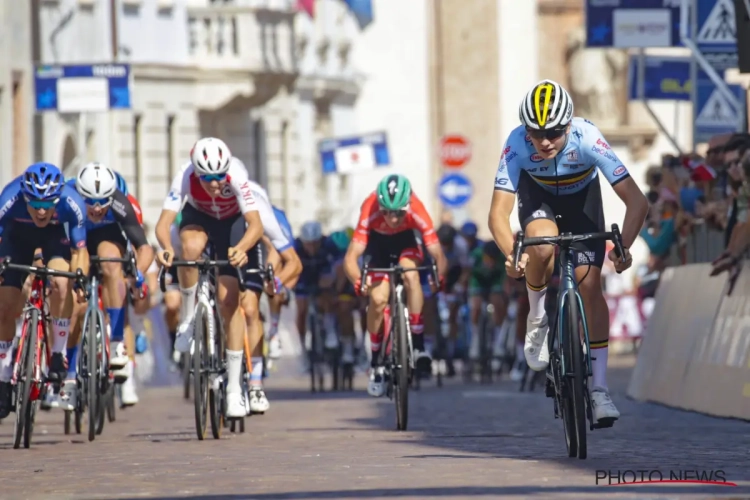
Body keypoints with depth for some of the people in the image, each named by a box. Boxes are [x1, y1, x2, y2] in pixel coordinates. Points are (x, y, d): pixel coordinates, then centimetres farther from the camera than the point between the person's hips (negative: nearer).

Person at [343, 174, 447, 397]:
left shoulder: (417, 211, -37)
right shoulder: (370, 212, -39)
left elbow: (437, 254, -36)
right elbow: (351, 257, -41)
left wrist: (439, 277, -56)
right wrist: (358, 282, -60)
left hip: (405, 239, 0)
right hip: (377, 241, 0)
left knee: (411, 276, -29)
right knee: (378, 299, -14)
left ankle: (418, 344, -19)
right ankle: (376, 364, 4)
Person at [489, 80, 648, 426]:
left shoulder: (587, 138, -37)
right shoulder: (517, 144, -35)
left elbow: (636, 201, -36)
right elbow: (499, 212, -36)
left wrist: (623, 247, -51)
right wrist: (511, 255, -54)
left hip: (581, 197, 0)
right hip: (537, 195, 0)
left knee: (590, 284, -12)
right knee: (542, 245, -33)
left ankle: (599, 389, -5)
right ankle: (537, 320, -4)